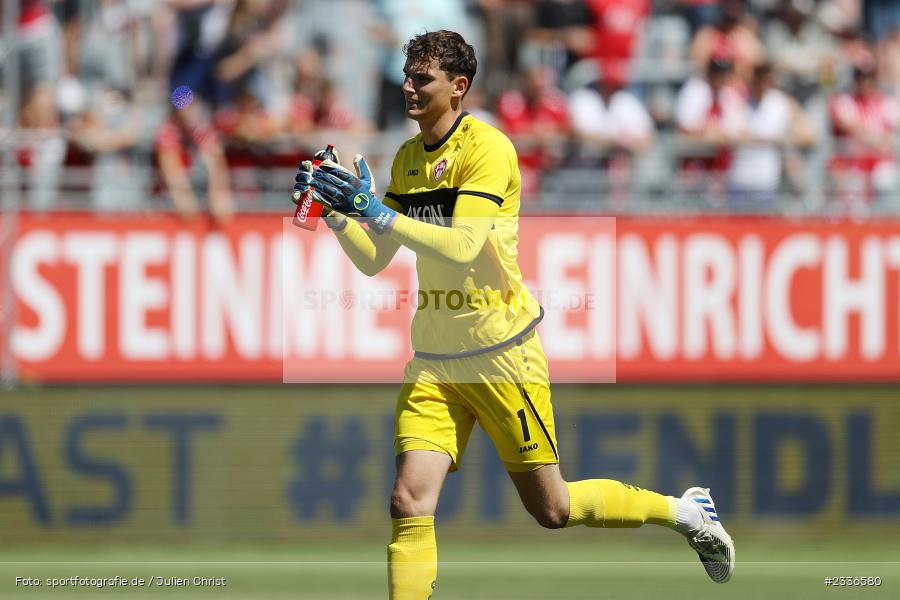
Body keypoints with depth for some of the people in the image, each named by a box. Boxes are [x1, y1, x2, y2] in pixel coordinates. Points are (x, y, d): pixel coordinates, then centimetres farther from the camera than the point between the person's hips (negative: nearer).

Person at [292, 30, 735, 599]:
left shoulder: (487, 148, -14)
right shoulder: (408, 158, 8)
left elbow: (463, 248, -27)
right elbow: (374, 260, 11)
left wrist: (376, 211, -30)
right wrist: (336, 212, -6)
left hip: (501, 354, -6)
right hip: (434, 359, 6)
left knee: (551, 508, 5)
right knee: (410, 501, -12)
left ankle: (686, 512, 27)